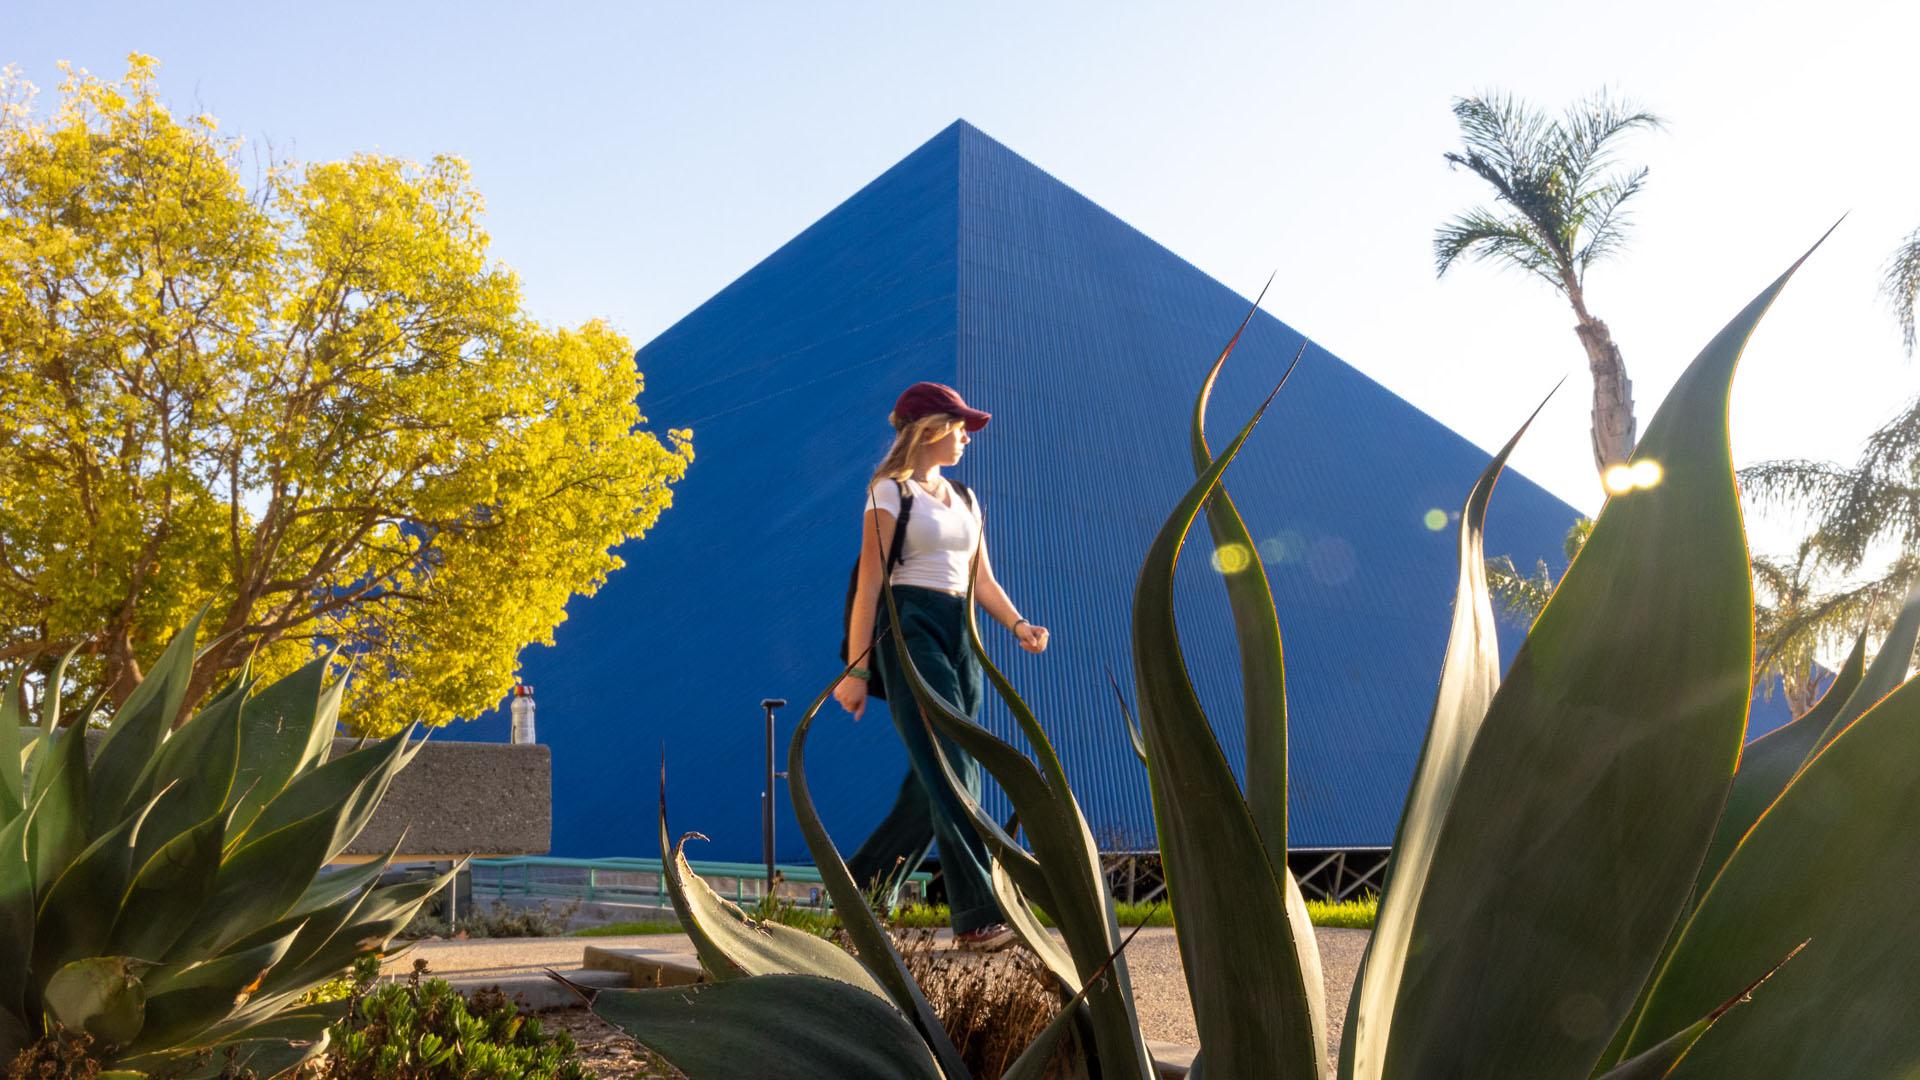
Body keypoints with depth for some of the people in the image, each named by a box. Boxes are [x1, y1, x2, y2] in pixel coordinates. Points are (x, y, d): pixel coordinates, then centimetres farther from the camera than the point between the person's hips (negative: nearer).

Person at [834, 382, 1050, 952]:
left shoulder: (965, 500, 21)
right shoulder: (891, 492, -1)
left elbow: (982, 580, 20)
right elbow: (870, 583, -6)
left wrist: (1018, 624, 0)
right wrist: (856, 669, -11)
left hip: (959, 637, 7)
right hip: (911, 631, -7)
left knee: (936, 783, 5)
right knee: (950, 776, -13)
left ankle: (862, 891, 19)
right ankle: (978, 916, -13)